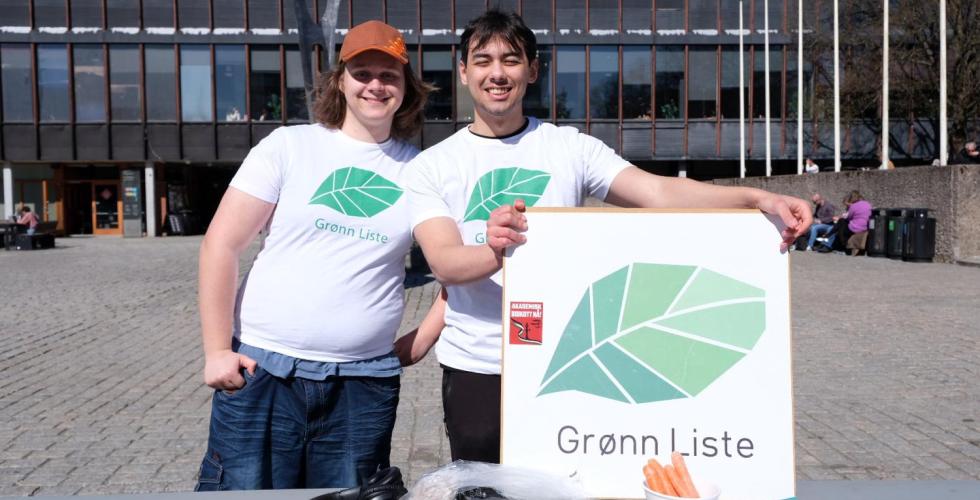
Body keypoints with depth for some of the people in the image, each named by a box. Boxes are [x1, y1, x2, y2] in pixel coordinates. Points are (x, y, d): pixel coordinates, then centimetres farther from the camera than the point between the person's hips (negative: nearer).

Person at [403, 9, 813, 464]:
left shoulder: (571, 147, 1)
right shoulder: (431, 166, 0)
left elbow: (659, 192, -12)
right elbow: (445, 264, -14)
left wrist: (758, 199, -28)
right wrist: (496, 252, -37)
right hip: (475, 370, 0)